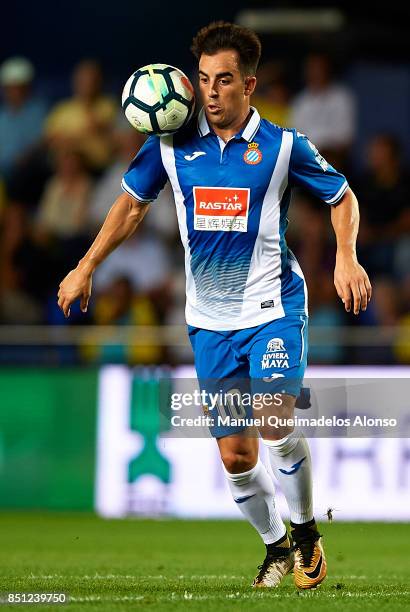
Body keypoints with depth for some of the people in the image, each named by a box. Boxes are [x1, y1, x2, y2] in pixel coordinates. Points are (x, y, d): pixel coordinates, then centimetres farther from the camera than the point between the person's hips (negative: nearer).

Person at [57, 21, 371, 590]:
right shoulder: (173, 143, 0)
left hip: (273, 306, -3)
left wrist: (346, 257, -9)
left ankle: (306, 529, 1)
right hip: (210, 320, 3)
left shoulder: (283, 145, -6)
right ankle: (275, 544, 27)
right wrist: (86, 267, 13)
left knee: (276, 422, -22)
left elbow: (342, 196, 7)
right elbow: (133, 202, 15)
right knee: (234, 454, 3)